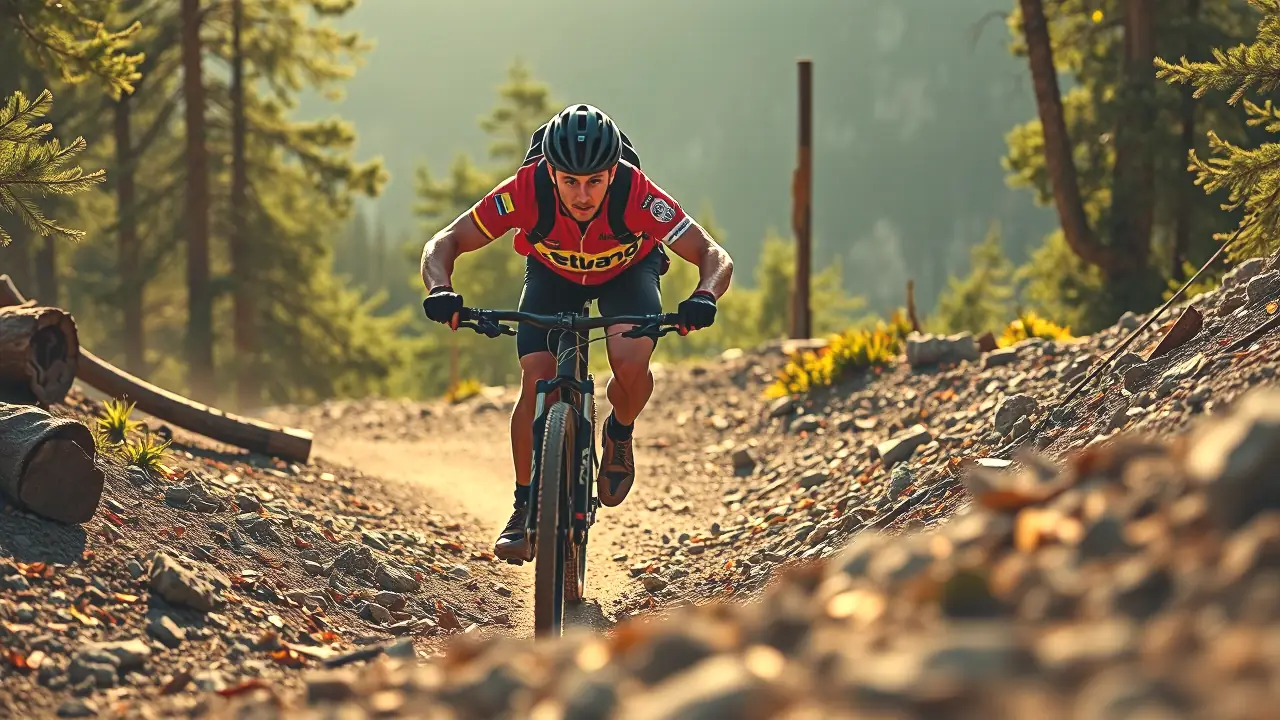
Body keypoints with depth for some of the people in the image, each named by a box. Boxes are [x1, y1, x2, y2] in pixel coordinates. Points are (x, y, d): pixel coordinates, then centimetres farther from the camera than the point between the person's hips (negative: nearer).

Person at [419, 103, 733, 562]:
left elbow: (715, 257, -35)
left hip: (627, 270, -1)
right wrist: (441, 291, -49)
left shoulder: (636, 194, -38)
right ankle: (525, 507, 2)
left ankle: (619, 435, 6)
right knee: (535, 382, -17)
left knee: (630, 363, -28)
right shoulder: (526, 190, -36)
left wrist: (703, 298, -57)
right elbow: (444, 244, -28)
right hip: (552, 272, 1)